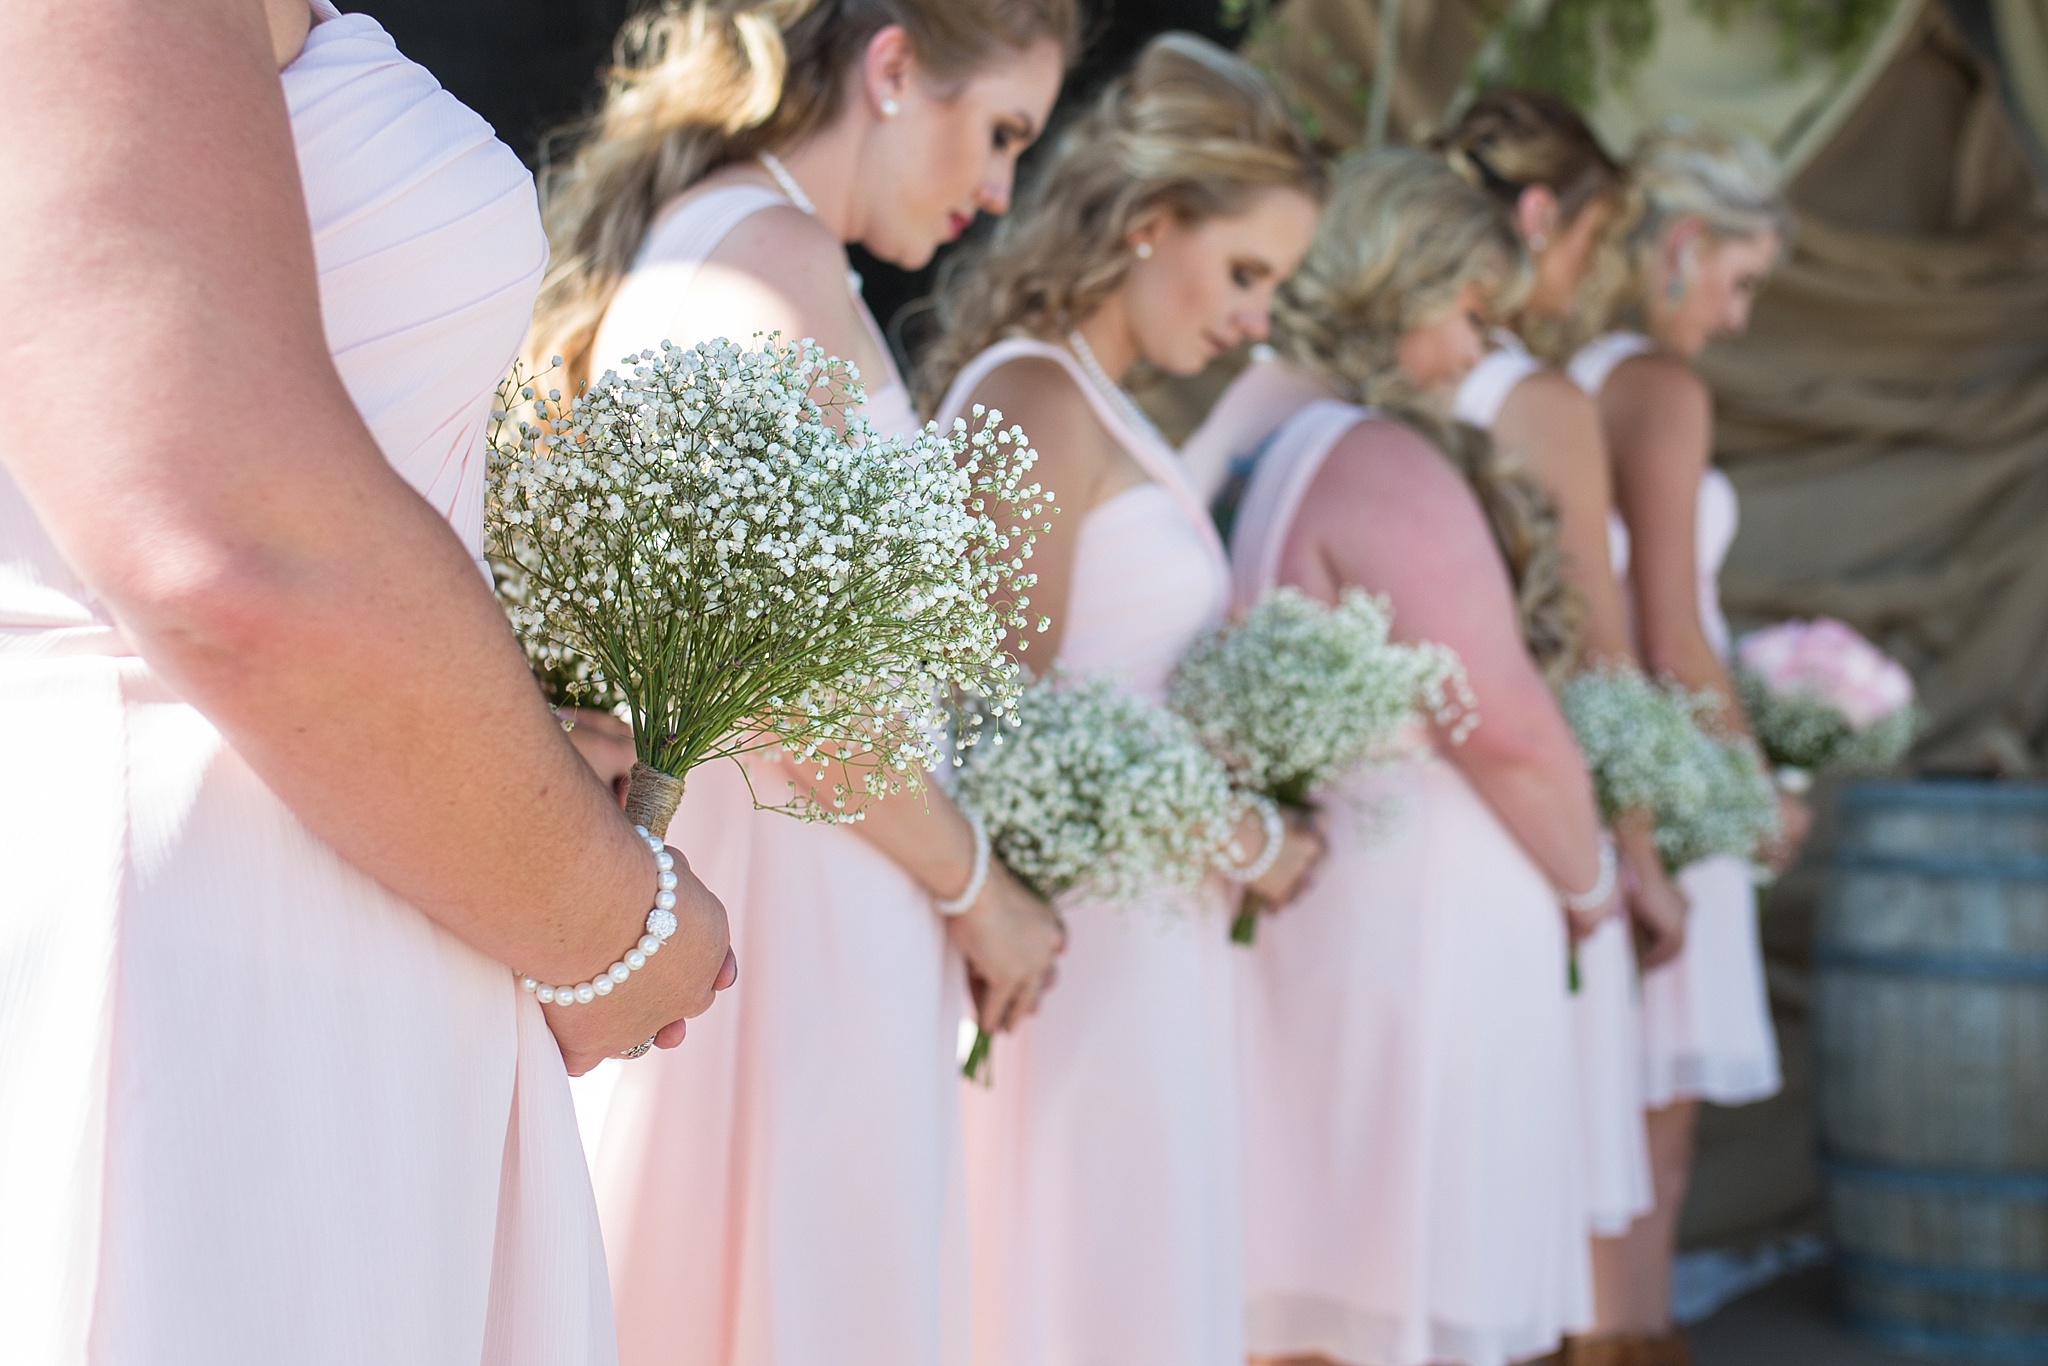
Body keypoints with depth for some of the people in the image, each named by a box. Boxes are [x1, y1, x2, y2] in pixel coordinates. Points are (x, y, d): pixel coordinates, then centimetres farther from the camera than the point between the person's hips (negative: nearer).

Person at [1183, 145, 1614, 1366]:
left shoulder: (1227, 441, 8)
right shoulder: (1381, 464, -16)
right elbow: (1503, 725, -15)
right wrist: (1590, 882, 0)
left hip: (1278, 915, 8)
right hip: (1406, 925, -8)